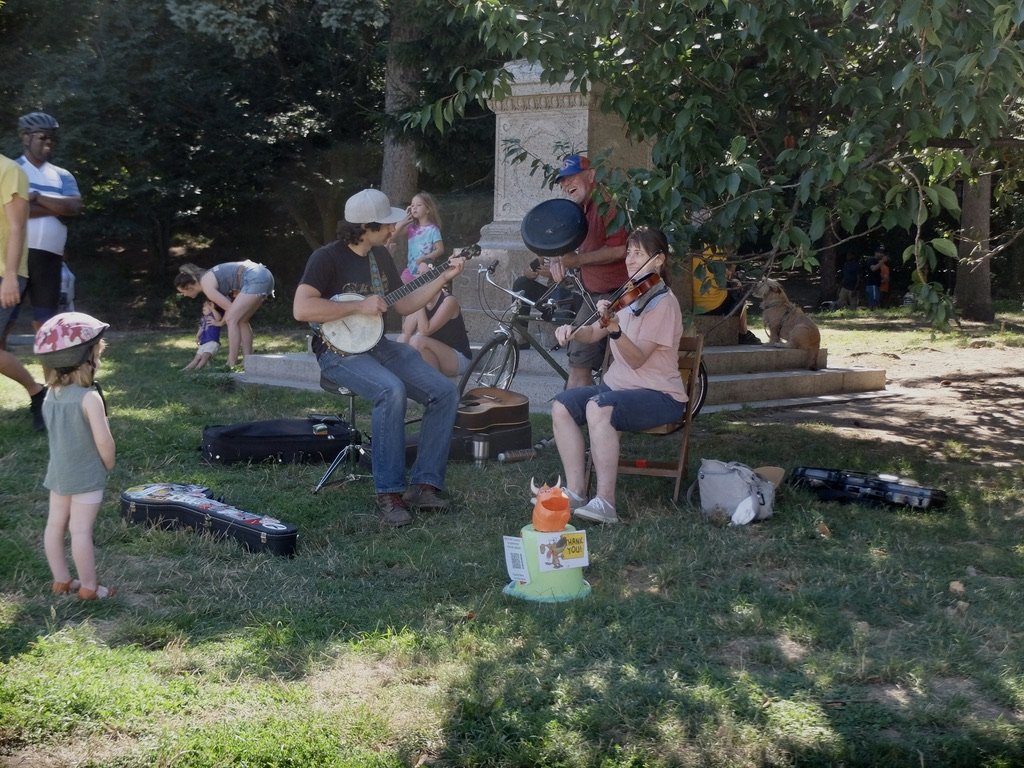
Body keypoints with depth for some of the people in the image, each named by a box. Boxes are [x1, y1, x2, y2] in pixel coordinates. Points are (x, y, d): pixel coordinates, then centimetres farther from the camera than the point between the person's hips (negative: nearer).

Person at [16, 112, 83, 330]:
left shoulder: (62, 176, 15)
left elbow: (75, 207, -2)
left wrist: (37, 197, -9)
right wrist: (56, 208, -8)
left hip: (49, 255, 4)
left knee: (46, 317, 7)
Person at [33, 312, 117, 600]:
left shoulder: (51, 394, 0)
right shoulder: (89, 397, -23)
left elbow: (55, 432, 8)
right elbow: (103, 441, -22)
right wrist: (109, 465, -3)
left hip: (58, 472, 7)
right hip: (86, 475, -7)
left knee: (55, 525, 13)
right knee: (81, 530, -1)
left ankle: (61, 580, 26)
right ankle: (89, 587, 8)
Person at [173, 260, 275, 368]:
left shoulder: (207, 287, -8)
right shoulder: (207, 277, 21)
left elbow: (230, 308, -5)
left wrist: (222, 321, 14)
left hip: (255, 279, -10)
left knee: (232, 320, -7)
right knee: (242, 321, 15)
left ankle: (232, 365, -7)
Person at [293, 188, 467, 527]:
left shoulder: (381, 255, 11)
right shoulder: (328, 257, -12)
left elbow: (404, 305, 18)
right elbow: (301, 309, -25)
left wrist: (443, 277, 8)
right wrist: (359, 307, -22)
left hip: (378, 345, 8)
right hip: (339, 351, -7)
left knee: (445, 392, -11)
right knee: (392, 391, -36)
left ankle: (425, 485, -8)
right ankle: (388, 495, -28)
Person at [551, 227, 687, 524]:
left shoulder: (664, 303, -13)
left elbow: (636, 359, -21)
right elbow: (594, 334, 14)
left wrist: (615, 328, -37)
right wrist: (572, 331, -7)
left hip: (660, 396, -8)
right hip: (616, 386, 8)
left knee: (598, 407, -34)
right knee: (562, 405, -13)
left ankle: (605, 502, -32)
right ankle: (575, 491, -12)